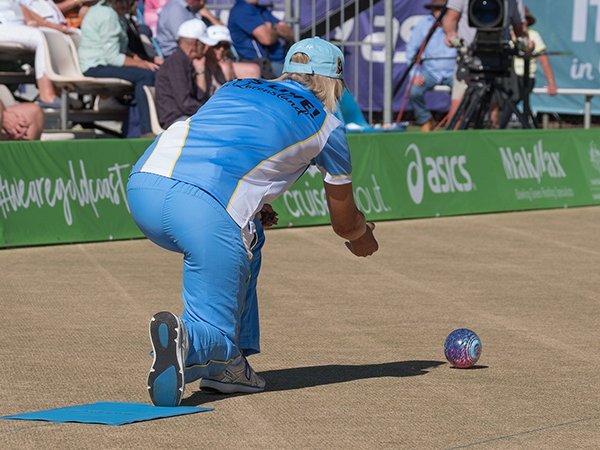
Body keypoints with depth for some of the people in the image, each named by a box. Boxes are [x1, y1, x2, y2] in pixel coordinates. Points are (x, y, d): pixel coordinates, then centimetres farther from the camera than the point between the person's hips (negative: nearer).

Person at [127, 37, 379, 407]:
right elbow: (344, 221, 34)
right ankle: (185, 340, -28)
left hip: (141, 184, 6)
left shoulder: (235, 87, 32)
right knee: (216, 333, 7)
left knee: (247, 238, 32)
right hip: (205, 210, -6)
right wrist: (362, 237, 57)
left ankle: (230, 366, 23)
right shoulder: (326, 125, 22)